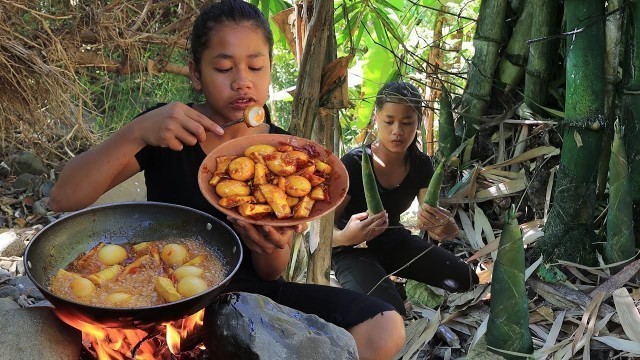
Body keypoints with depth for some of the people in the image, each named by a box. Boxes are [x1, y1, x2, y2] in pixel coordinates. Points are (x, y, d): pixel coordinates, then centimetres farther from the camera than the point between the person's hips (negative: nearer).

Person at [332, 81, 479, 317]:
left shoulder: (421, 165, -9)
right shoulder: (355, 163, -25)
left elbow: (433, 219, -14)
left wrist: (446, 229, -40)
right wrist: (344, 237, -48)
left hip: (393, 241, 6)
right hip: (353, 249, -5)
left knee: (464, 279, -6)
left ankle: (388, 280, 10)